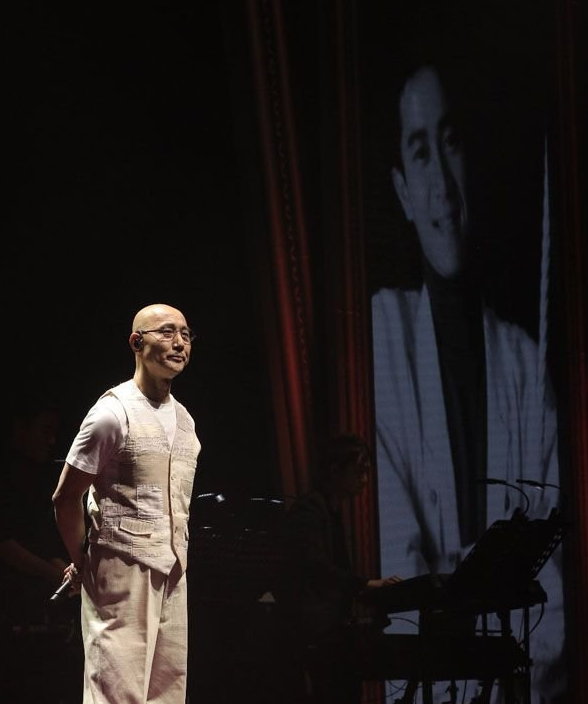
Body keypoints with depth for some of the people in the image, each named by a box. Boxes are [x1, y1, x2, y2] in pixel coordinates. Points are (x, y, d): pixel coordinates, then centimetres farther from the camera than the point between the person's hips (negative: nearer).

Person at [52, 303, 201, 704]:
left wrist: (178, 559, 15)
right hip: (123, 575, -8)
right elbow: (66, 498, -7)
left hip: (172, 578, 8)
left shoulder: (184, 420, 14)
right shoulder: (114, 412, -9)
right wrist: (83, 564, -1)